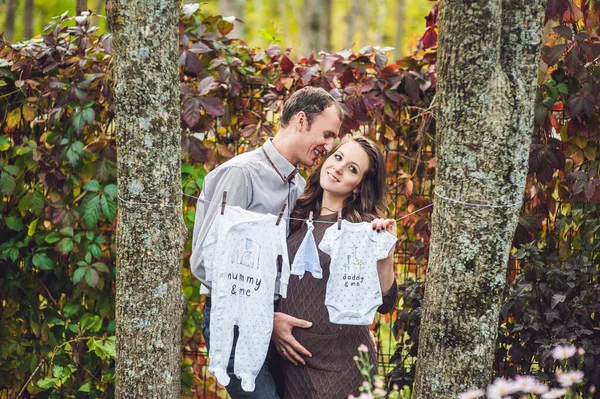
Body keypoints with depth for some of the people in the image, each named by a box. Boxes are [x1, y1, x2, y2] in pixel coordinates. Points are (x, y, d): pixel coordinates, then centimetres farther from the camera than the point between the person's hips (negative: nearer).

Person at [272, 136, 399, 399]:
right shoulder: (297, 216, 7)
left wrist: (386, 254, -23)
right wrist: (270, 318, -2)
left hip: (340, 361, -4)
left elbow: (383, 303, -10)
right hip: (293, 356, 4)